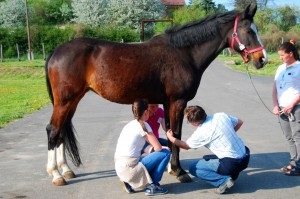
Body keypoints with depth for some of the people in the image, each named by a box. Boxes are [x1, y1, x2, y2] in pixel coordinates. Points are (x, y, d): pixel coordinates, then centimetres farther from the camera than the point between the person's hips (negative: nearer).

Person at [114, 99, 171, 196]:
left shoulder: (129, 124, 16)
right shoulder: (143, 125, -7)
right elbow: (158, 148, -8)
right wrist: (153, 150, 12)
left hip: (119, 168, 8)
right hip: (129, 168, -8)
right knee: (165, 153, 0)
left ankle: (129, 182, 16)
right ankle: (152, 186, 4)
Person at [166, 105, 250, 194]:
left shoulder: (200, 133, -11)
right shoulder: (221, 115, 2)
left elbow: (186, 146, 8)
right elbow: (239, 122, 20)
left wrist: (170, 137, 22)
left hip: (231, 164, -7)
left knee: (193, 168, 5)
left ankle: (223, 181, -7)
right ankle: (232, 175, 16)